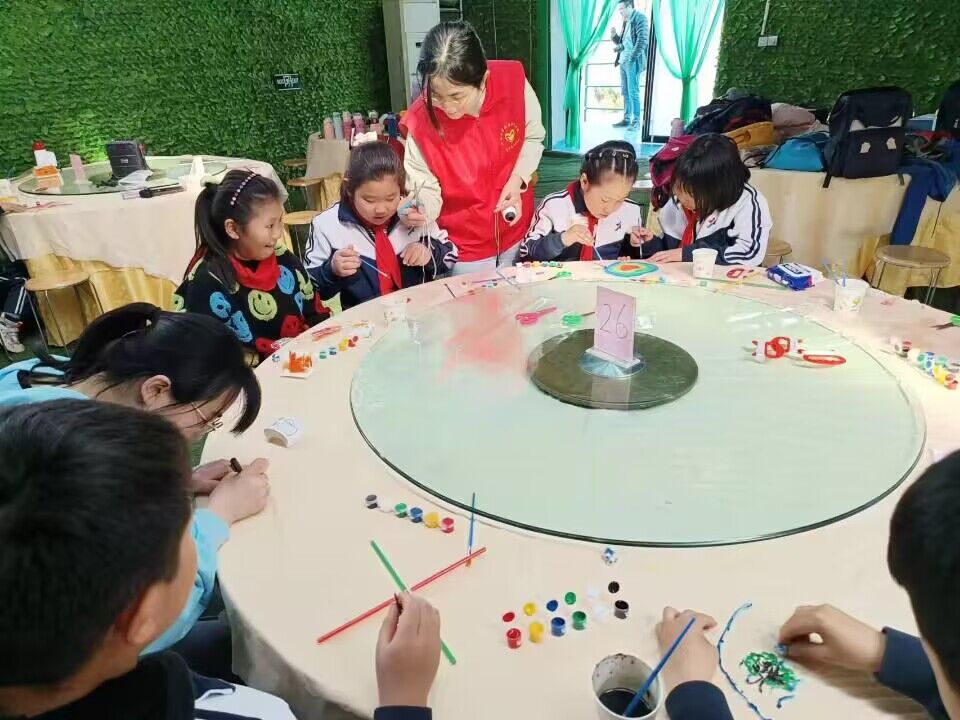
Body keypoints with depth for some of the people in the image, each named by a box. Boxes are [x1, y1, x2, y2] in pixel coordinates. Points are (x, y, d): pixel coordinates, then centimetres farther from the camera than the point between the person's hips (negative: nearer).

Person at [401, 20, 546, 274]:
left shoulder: (513, 81, -20)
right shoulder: (419, 122, -26)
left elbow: (533, 137, -1)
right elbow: (428, 191, -15)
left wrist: (518, 179, -17)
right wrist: (415, 210, -37)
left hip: (517, 230, 3)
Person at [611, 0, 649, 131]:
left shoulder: (640, 18, -6)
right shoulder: (626, 22, 19)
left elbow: (643, 40, -15)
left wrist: (632, 58, -19)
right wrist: (614, 35, 4)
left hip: (633, 62, -8)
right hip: (623, 61, 9)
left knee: (633, 92, -8)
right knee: (625, 92, 11)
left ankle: (636, 121, -4)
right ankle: (627, 119, 18)